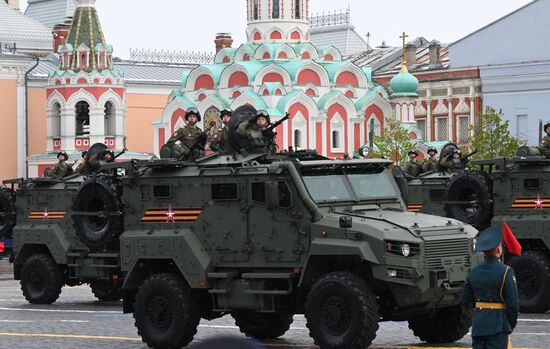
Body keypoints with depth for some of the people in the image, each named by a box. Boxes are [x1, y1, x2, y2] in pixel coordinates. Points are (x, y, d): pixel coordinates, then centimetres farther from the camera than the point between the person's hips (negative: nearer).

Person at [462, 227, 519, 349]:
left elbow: (466, 300, 12)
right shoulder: (505, 271, -11)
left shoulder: (474, 272, 6)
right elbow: (513, 303, -10)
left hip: (478, 324, 5)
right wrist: (512, 323, 4)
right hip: (498, 325, -5)